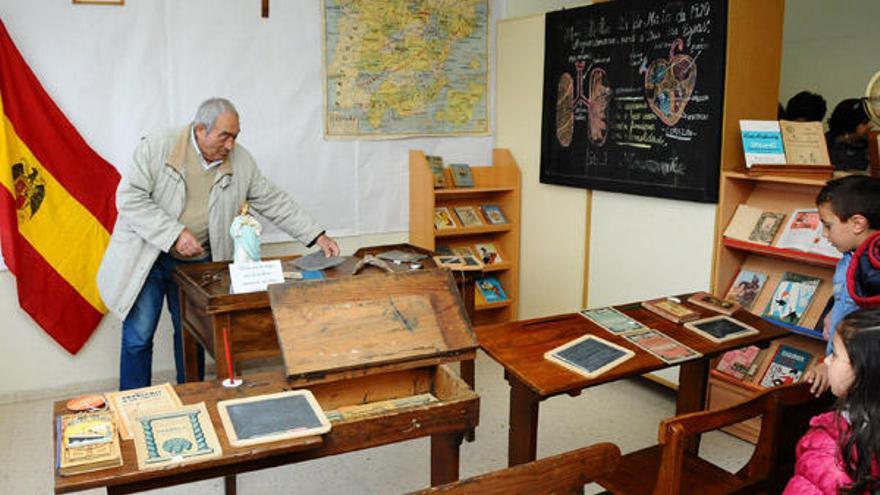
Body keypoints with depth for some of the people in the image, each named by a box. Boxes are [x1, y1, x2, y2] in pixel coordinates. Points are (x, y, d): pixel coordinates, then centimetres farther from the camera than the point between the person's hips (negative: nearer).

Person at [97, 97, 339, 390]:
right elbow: (129, 198, -16)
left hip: (196, 263, 3)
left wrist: (318, 237, -5)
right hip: (147, 257, -3)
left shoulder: (240, 162, -2)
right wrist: (175, 234, -24)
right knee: (138, 336, 1)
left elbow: (275, 203, 2)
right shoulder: (157, 147, -14)